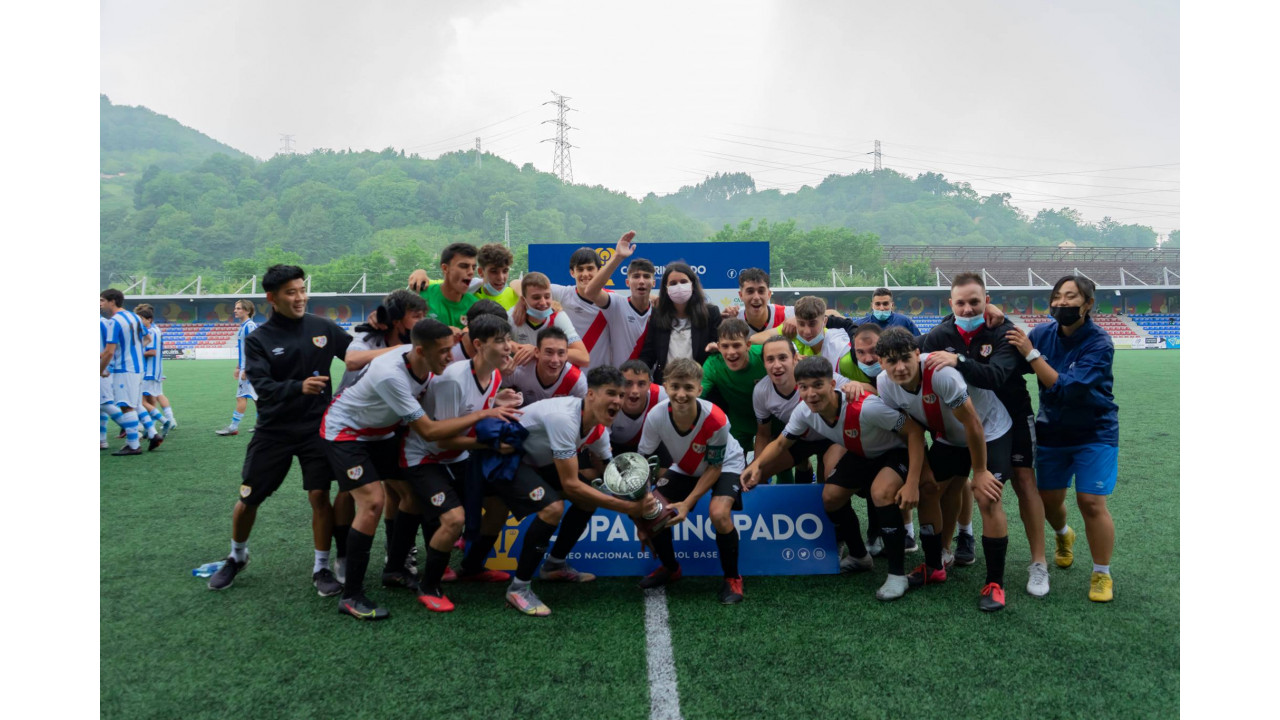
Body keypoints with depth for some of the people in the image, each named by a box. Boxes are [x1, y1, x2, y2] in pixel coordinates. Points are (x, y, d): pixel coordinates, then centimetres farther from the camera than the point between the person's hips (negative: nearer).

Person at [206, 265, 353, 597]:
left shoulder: (324, 328, -2)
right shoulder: (258, 340, -7)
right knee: (248, 498, 9)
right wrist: (299, 386, -36)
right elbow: (263, 385, -18)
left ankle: (321, 568, 11)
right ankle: (237, 557, 37)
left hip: (316, 427, 0)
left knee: (320, 496, -6)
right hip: (274, 430, 0)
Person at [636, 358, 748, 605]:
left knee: (719, 513, -30)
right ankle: (670, 568, 20)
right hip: (684, 468, 4)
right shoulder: (656, 416, -29)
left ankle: (732, 578, -2)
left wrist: (688, 503, -26)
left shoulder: (715, 420, -36)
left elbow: (714, 467, -21)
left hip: (725, 465, -4)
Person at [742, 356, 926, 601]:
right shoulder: (804, 411, -20)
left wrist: (912, 483, -35)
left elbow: (915, 432, -31)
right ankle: (859, 556, 22)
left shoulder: (865, 407, -39)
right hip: (861, 454, 7)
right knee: (831, 496, -5)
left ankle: (897, 574, -16)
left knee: (881, 492, -32)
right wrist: (757, 464, -26)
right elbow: (781, 443, -5)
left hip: (897, 451, -6)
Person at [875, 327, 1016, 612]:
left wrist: (980, 472, -18)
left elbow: (972, 423, -27)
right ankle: (934, 567, 21)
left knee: (987, 499, -17)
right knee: (927, 491, 2)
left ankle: (995, 583, -2)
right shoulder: (884, 385, -17)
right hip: (949, 436, 6)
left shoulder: (941, 372, -37)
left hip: (990, 431, -6)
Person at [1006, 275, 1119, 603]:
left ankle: (1102, 574, 12)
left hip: (1094, 432, -4)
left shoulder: (1098, 344, -21)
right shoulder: (1043, 333, -8)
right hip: (1052, 431, 4)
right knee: (1049, 499, 10)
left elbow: (1066, 389, -30)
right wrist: (1001, 327, -20)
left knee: (1091, 503, -9)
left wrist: (1031, 353, -32)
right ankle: (1063, 535, 45)